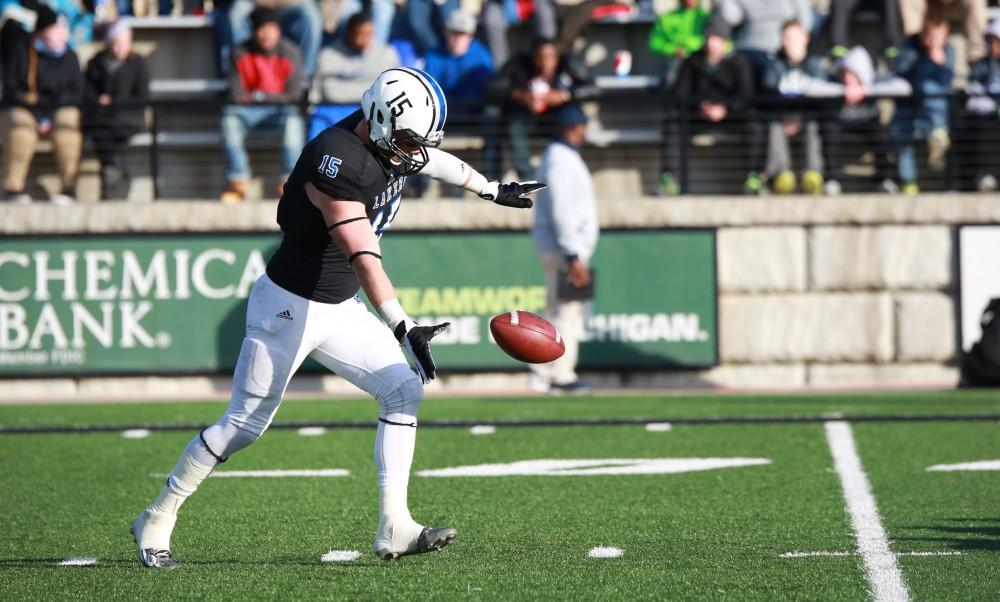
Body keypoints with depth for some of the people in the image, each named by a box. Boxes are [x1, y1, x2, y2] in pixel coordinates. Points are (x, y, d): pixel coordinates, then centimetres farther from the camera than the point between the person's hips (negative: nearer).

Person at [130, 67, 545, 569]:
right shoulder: (338, 163, -29)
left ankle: (393, 528, -6)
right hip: (289, 307, -8)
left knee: (404, 391, -5)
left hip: (340, 311, 8)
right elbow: (364, 258, -36)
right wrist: (403, 329, -43)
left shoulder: (385, 138, -2)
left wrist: (492, 190, 36)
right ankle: (156, 520, 13)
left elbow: (431, 159, 23)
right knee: (244, 425, -2)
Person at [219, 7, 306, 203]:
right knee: (230, 117, -31)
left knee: (293, 119, -35)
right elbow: (236, 95, -3)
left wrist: (260, 96, -10)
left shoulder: (290, 53, -2)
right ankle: (239, 184, -33)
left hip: (280, 108, -1)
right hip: (249, 111, 1)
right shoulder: (241, 54, 0)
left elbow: (294, 94, -5)